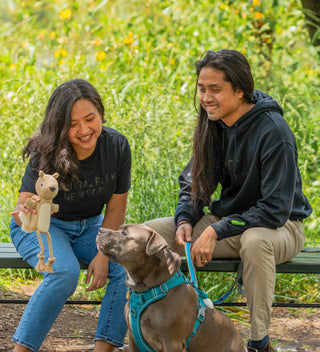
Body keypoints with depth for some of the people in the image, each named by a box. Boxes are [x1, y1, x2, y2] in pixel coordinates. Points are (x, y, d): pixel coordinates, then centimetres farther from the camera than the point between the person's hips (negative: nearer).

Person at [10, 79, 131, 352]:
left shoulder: (117, 146, -16)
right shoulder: (47, 155, -26)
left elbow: (116, 207, -5)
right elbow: (21, 213, -32)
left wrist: (103, 254, -14)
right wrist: (29, 212, -57)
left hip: (89, 227, 4)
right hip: (43, 227, -4)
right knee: (65, 273, -34)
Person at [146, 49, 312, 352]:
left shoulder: (273, 132, -23)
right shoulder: (213, 124, -2)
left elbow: (275, 210, -26)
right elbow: (192, 181, 10)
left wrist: (216, 231, -28)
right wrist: (185, 220, -11)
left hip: (279, 227, -7)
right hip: (227, 219, 7)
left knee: (255, 241, -43)